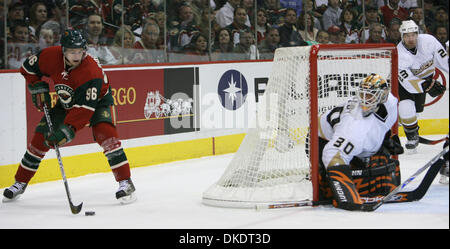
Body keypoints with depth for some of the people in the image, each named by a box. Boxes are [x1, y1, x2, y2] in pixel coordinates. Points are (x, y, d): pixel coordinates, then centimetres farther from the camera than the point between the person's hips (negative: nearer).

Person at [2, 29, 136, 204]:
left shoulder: (91, 71, -37)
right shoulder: (50, 56, -24)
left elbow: (85, 108, -39)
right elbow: (28, 68, -2)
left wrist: (68, 129, -45)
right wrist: (38, 88, -14)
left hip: (97, 100, -4)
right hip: (66, 103, 5)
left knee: (105, 133, -29)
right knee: (41, 137, -1)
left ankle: (125, 183, -26)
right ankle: (20, 183, 15)